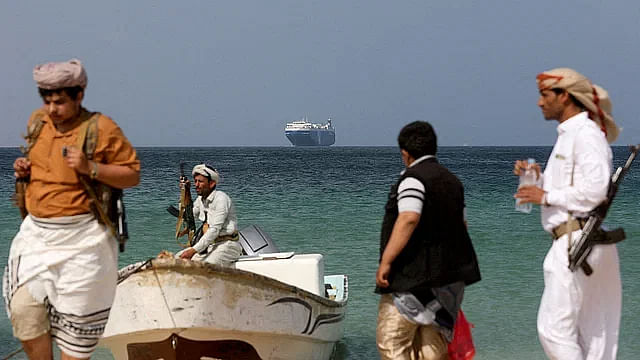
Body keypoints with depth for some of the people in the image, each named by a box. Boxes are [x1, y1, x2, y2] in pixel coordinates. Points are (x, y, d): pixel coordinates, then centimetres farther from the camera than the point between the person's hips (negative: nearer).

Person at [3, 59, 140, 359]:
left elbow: (133, 175, -8)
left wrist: (91, 168, -22)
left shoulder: (101, 128, -10)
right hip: (36, 232, 5)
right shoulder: (37, 121, 8)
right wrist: (24, 168, 4)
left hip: (81, 239, -5)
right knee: (23, 309, 0)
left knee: (75, 321, 4)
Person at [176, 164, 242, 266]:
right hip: (209, 244, 9)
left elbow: (215, 230, -23)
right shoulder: (201, 199, 10)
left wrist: (194, 250, -26)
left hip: (226, 244, -9)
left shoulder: (221, 199, -16)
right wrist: (185, 192, 9)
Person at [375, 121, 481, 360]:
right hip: (449, 277, 9)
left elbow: (408, 219, -25)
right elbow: (461, 223, 26)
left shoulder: (413, 179, -11)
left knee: (390, 340, -5)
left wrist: (385, 262, -24)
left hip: (414, 277, -9)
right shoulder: (452, 181, 17)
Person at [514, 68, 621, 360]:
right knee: (591, 334, 12)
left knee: (554, 328, -11)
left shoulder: (586, 134, -11)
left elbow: (594, 191, -22)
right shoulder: (567, 136, 19)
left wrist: (546, 197, -14)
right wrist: (539, 179, 7)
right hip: (570, 243, 10)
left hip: (578, 241, -10)